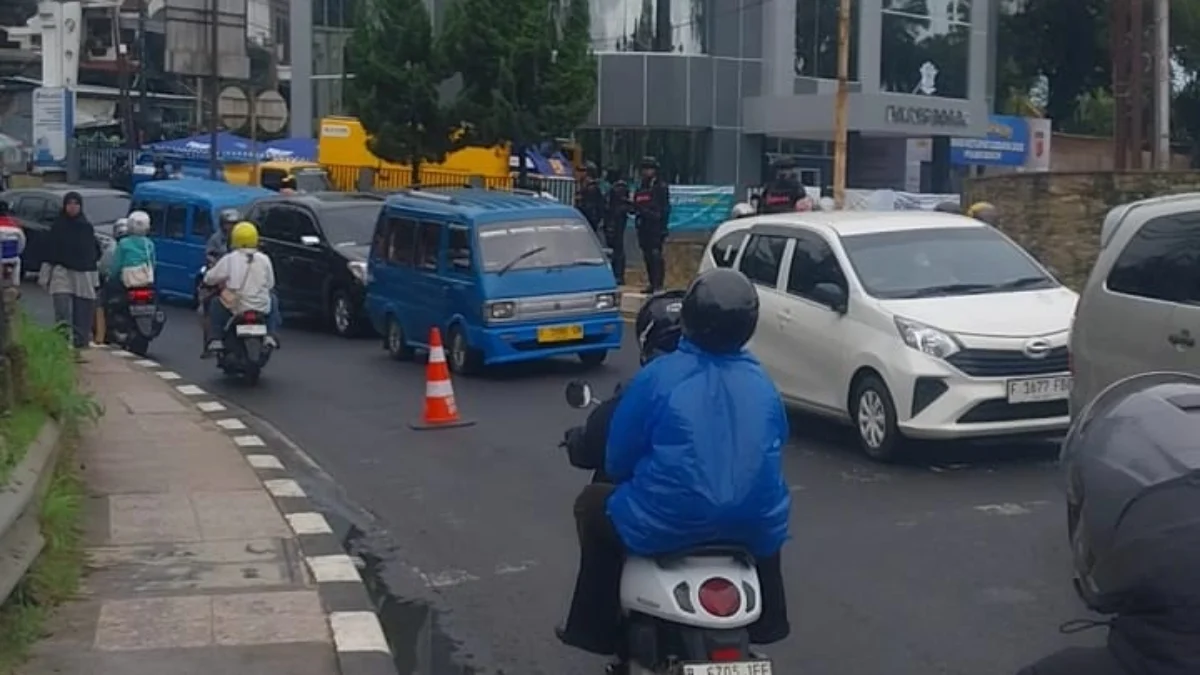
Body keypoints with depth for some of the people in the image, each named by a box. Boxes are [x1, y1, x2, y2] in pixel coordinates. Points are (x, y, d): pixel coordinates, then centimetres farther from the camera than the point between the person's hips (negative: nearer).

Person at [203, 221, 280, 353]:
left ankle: (216, 340, 11)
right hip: (262, 307, 2)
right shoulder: (264, 259, 2)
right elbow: (270, 284, 8)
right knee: (272, 299, 33)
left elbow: (210, 278, 0)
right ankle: (271, 335, 18)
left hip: (235, 307, -2)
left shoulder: (229, 259, -5)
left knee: (215, 303, 25)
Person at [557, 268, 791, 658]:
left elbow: (617, 459, 0)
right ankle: (765, 622, 47)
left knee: (594, 505, 24)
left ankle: (595, 628, 25)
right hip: (753, 525, 4)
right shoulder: (761, 383, 6)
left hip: (670, 524, -4)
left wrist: (637, 478, 23)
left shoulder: (658, 376, -7)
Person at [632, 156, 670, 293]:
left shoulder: (661, 187, -1)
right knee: (647, 256, 8)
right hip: (643, 226, 7)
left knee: (656, 255, -11)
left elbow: (665, 208, -6)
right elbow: (635, 207, 23)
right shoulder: (640, 188, 19)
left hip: (656, 226, -7)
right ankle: (652, 284, 15)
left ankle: (658, 285, -12)